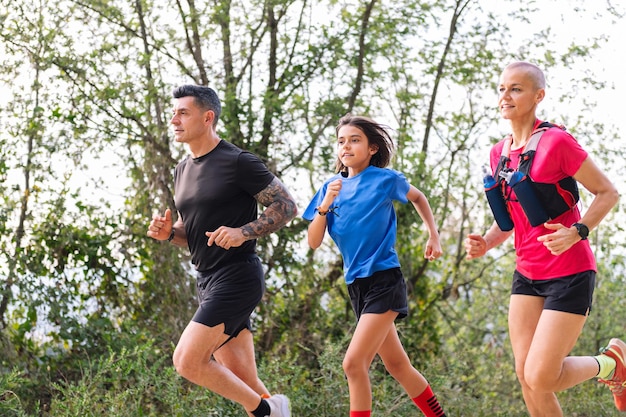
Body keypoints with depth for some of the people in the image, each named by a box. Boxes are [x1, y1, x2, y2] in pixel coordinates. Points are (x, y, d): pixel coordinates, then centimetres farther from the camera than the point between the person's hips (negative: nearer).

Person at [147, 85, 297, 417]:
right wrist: (168, 232, 2)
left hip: (236, 277, -8)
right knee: (242, 381, 7)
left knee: (187, 361, -15)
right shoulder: (182, 171, 14)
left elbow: (287, 205, -9)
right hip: (207, 280, 8)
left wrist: (244, 232, -22)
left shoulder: (238, 163, -10)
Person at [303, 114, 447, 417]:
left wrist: (434, 237, 12)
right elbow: (314, 242, 0)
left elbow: (418, 198, 14)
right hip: (356, 285, 6)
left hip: (384, 281, -6)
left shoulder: (385, 179, -6)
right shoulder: (331, 188, 5)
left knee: (354, 363, -16)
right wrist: (325, 205, -13)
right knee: (397, 365, 14)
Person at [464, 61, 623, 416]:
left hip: (569, 273, -7)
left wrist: (577, 232, -24)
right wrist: (486, 243, -2)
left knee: (540, 379, -11)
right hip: (527, 275, 7)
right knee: (526, 376, 2)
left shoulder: (556, 141, -14)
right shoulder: (499, 153, 8)